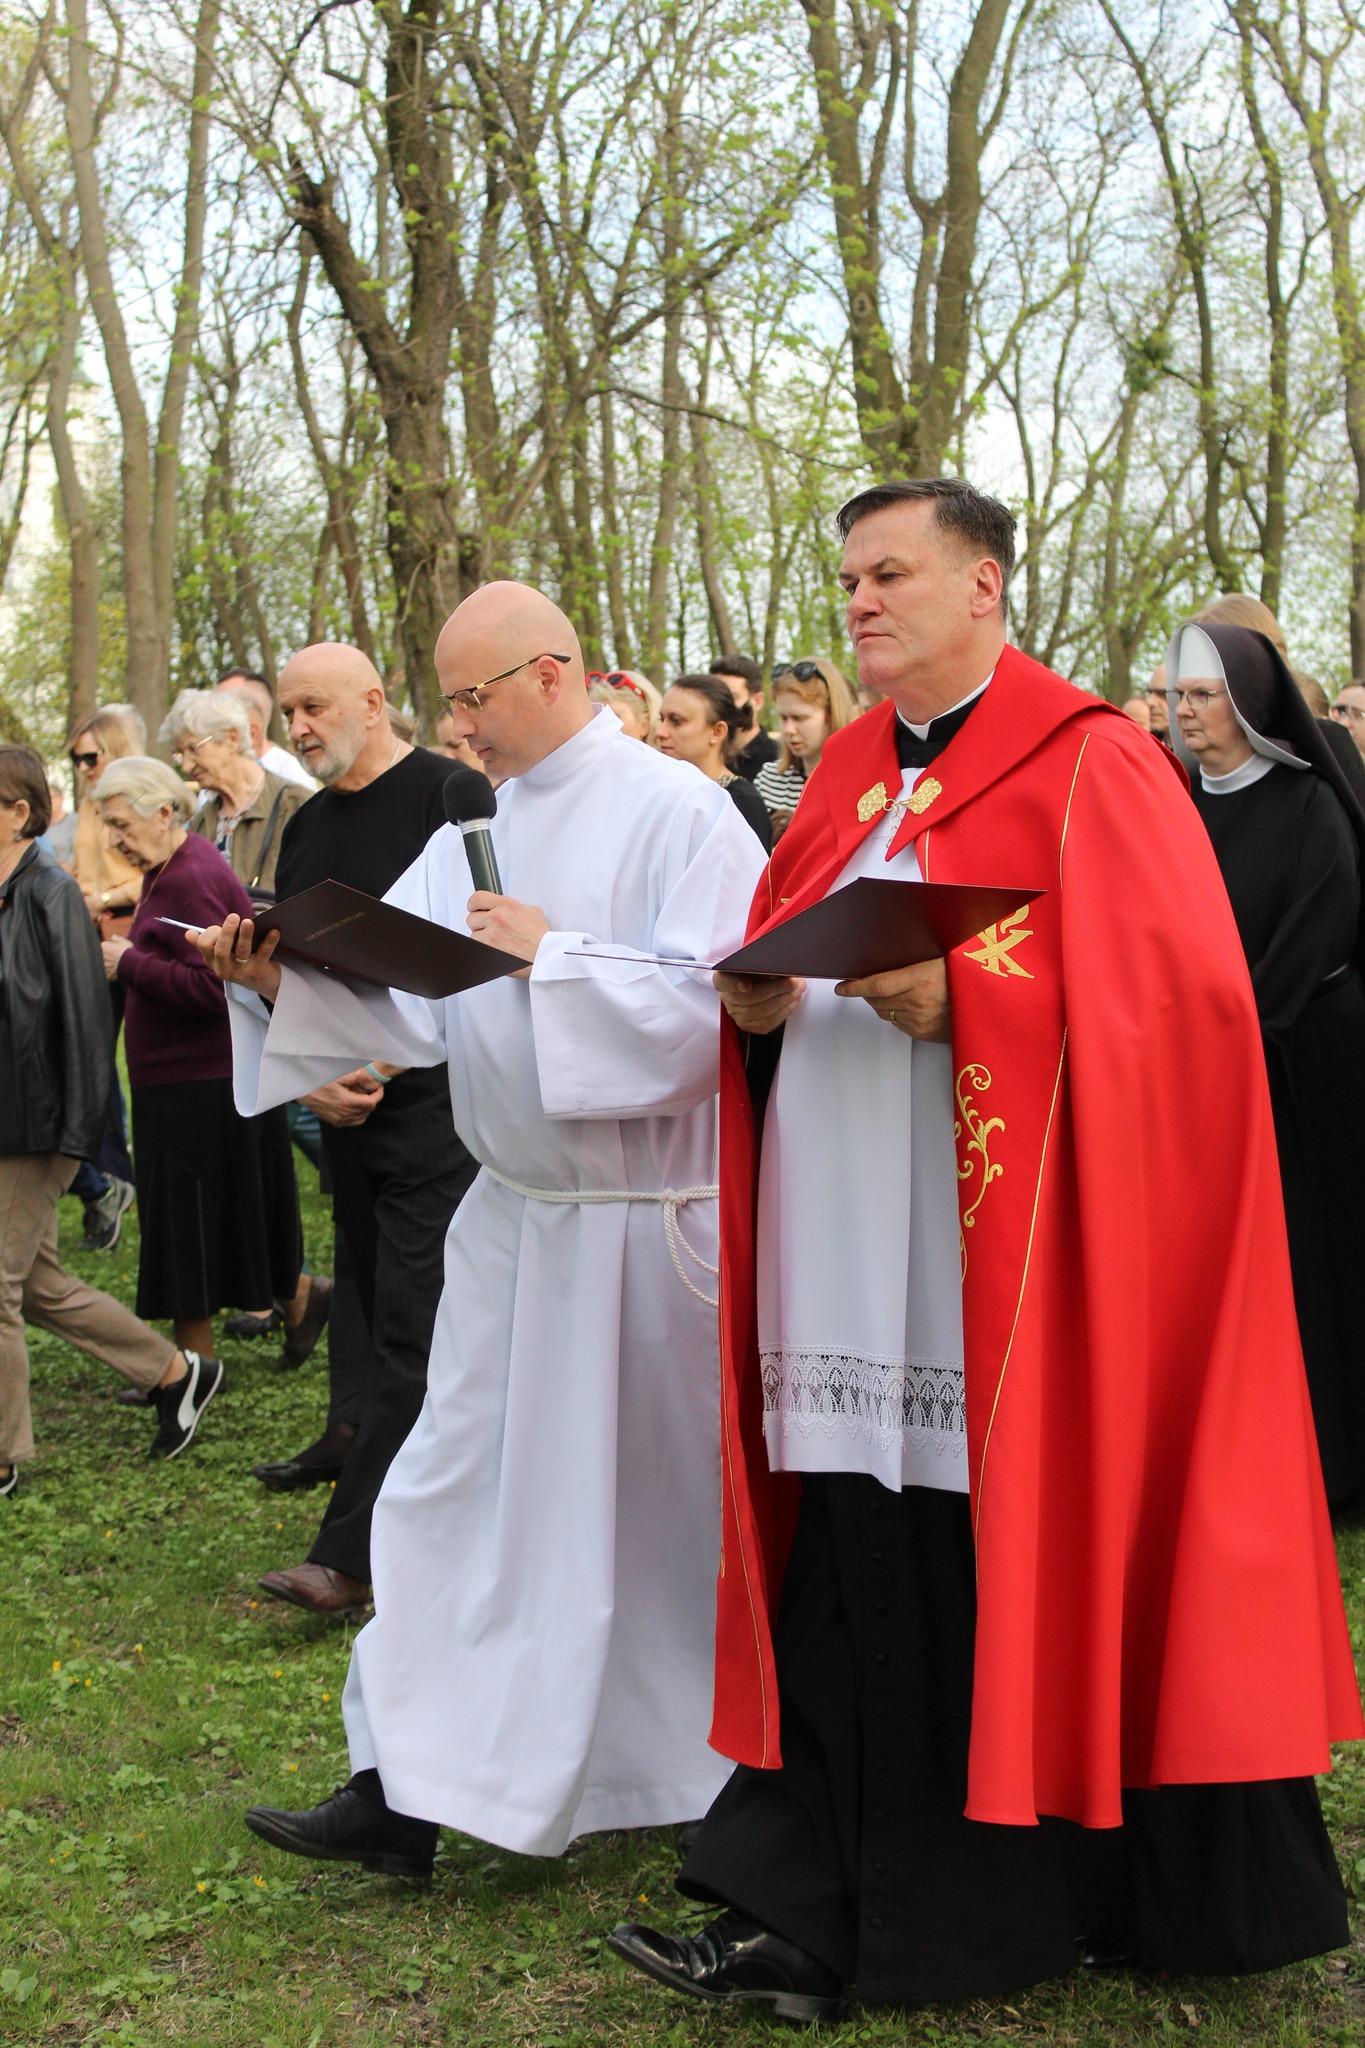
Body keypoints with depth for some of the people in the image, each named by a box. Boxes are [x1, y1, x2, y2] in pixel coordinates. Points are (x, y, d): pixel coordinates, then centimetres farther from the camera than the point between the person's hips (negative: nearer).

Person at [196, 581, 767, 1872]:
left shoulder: (676, 813, -12)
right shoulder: (476, 836, 9)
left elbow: (714, 1003, -21)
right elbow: (401, 991, 2)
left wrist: (551, 956, -21)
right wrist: (283, 973, -14)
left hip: (647, 1225, -6)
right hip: (516, 1218, 6)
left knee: (661, 1499, 8)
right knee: (456, 1490, 5)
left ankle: (722, 1768, 30)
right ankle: (407, 1788, 11)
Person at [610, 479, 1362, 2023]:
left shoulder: (1090, 768, -3)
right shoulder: (849, 776, 17)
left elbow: (1173, 991, -12)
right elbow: (770, 963, 22)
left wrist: (956, 999, -21)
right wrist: (761, 1001, -1)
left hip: (1008, 1259, -5)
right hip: (845, 1264, 6)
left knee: (1007, 1578, 1)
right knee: (847, 1581, 5)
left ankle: (1008, 1906, 18)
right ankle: (809, 1912, 9)